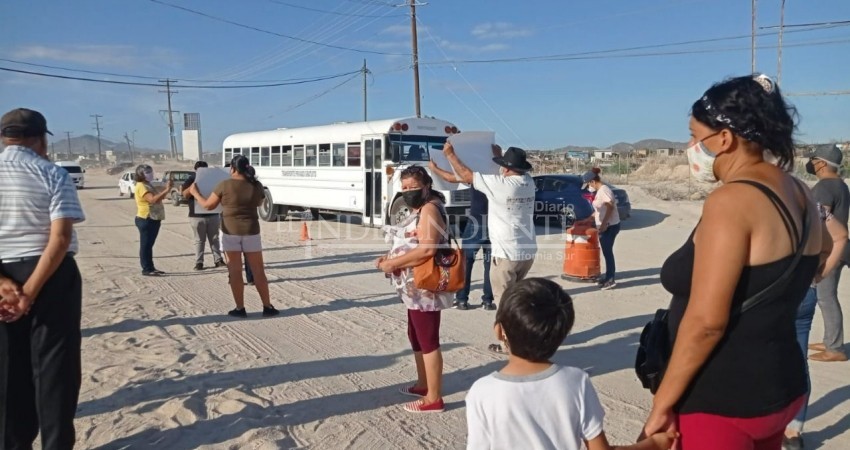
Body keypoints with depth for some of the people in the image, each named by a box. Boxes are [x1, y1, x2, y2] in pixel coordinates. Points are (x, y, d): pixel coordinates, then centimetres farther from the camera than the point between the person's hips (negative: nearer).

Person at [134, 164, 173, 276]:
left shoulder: (148, 185, 17)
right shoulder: (141, 186, -15)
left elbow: (158, 197, 16)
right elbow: (152, 199, -28)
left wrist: (167, 189, 3)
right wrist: (166, 190, -30)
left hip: (153, 219, 10)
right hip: (146, 220, -10)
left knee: (149, 245, 13)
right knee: (145, 245, -5)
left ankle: (151, 268, 19)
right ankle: (146, 269, -1)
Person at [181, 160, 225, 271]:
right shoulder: (190, 180, 3)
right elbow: (185, 195, -10)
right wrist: (193, 185, -21)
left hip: (213, 214, 3)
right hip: (197, 216, -3)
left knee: (214, 239, 6)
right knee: (199, 240, 1)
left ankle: (218, 260, 10)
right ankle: (199, 262, 5)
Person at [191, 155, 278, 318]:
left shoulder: (225, 185, -9)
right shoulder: (257, 186, -1)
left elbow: (208, 205, 2)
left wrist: (195, 193, 18)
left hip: (230, 231, -2)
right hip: (251, 231, 2)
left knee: (235, 271, 6)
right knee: (258, 270, 8)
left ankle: (240, 308, 9)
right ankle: (267, 307, 10)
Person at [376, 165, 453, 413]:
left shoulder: (430, 209, -16)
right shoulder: (417, 210, 17)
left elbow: (427, 249, -28)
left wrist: (393, 264, -21)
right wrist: (389, 258, 8)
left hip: (425, 288, -11)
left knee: (428, 341, -4)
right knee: (416, 337, 20)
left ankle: (434, 399, 6)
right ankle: (423, 384, 35)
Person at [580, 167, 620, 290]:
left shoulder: (604, 190, -16)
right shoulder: (599, 191, 14)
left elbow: (610, 207, -25)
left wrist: (604, 224, -26)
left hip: (610, 226, -10)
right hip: (605, 226, 10)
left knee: (608, 252, -5)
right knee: (606, 252, 14)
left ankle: (610, 280, 0)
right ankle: (608, 277, 23)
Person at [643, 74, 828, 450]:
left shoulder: (731, 200, -22)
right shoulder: (798, 194, 5)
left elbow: (705, 321, -25)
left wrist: (662, 403, -17)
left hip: (721, 402, -9)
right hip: (780, 385, 9)